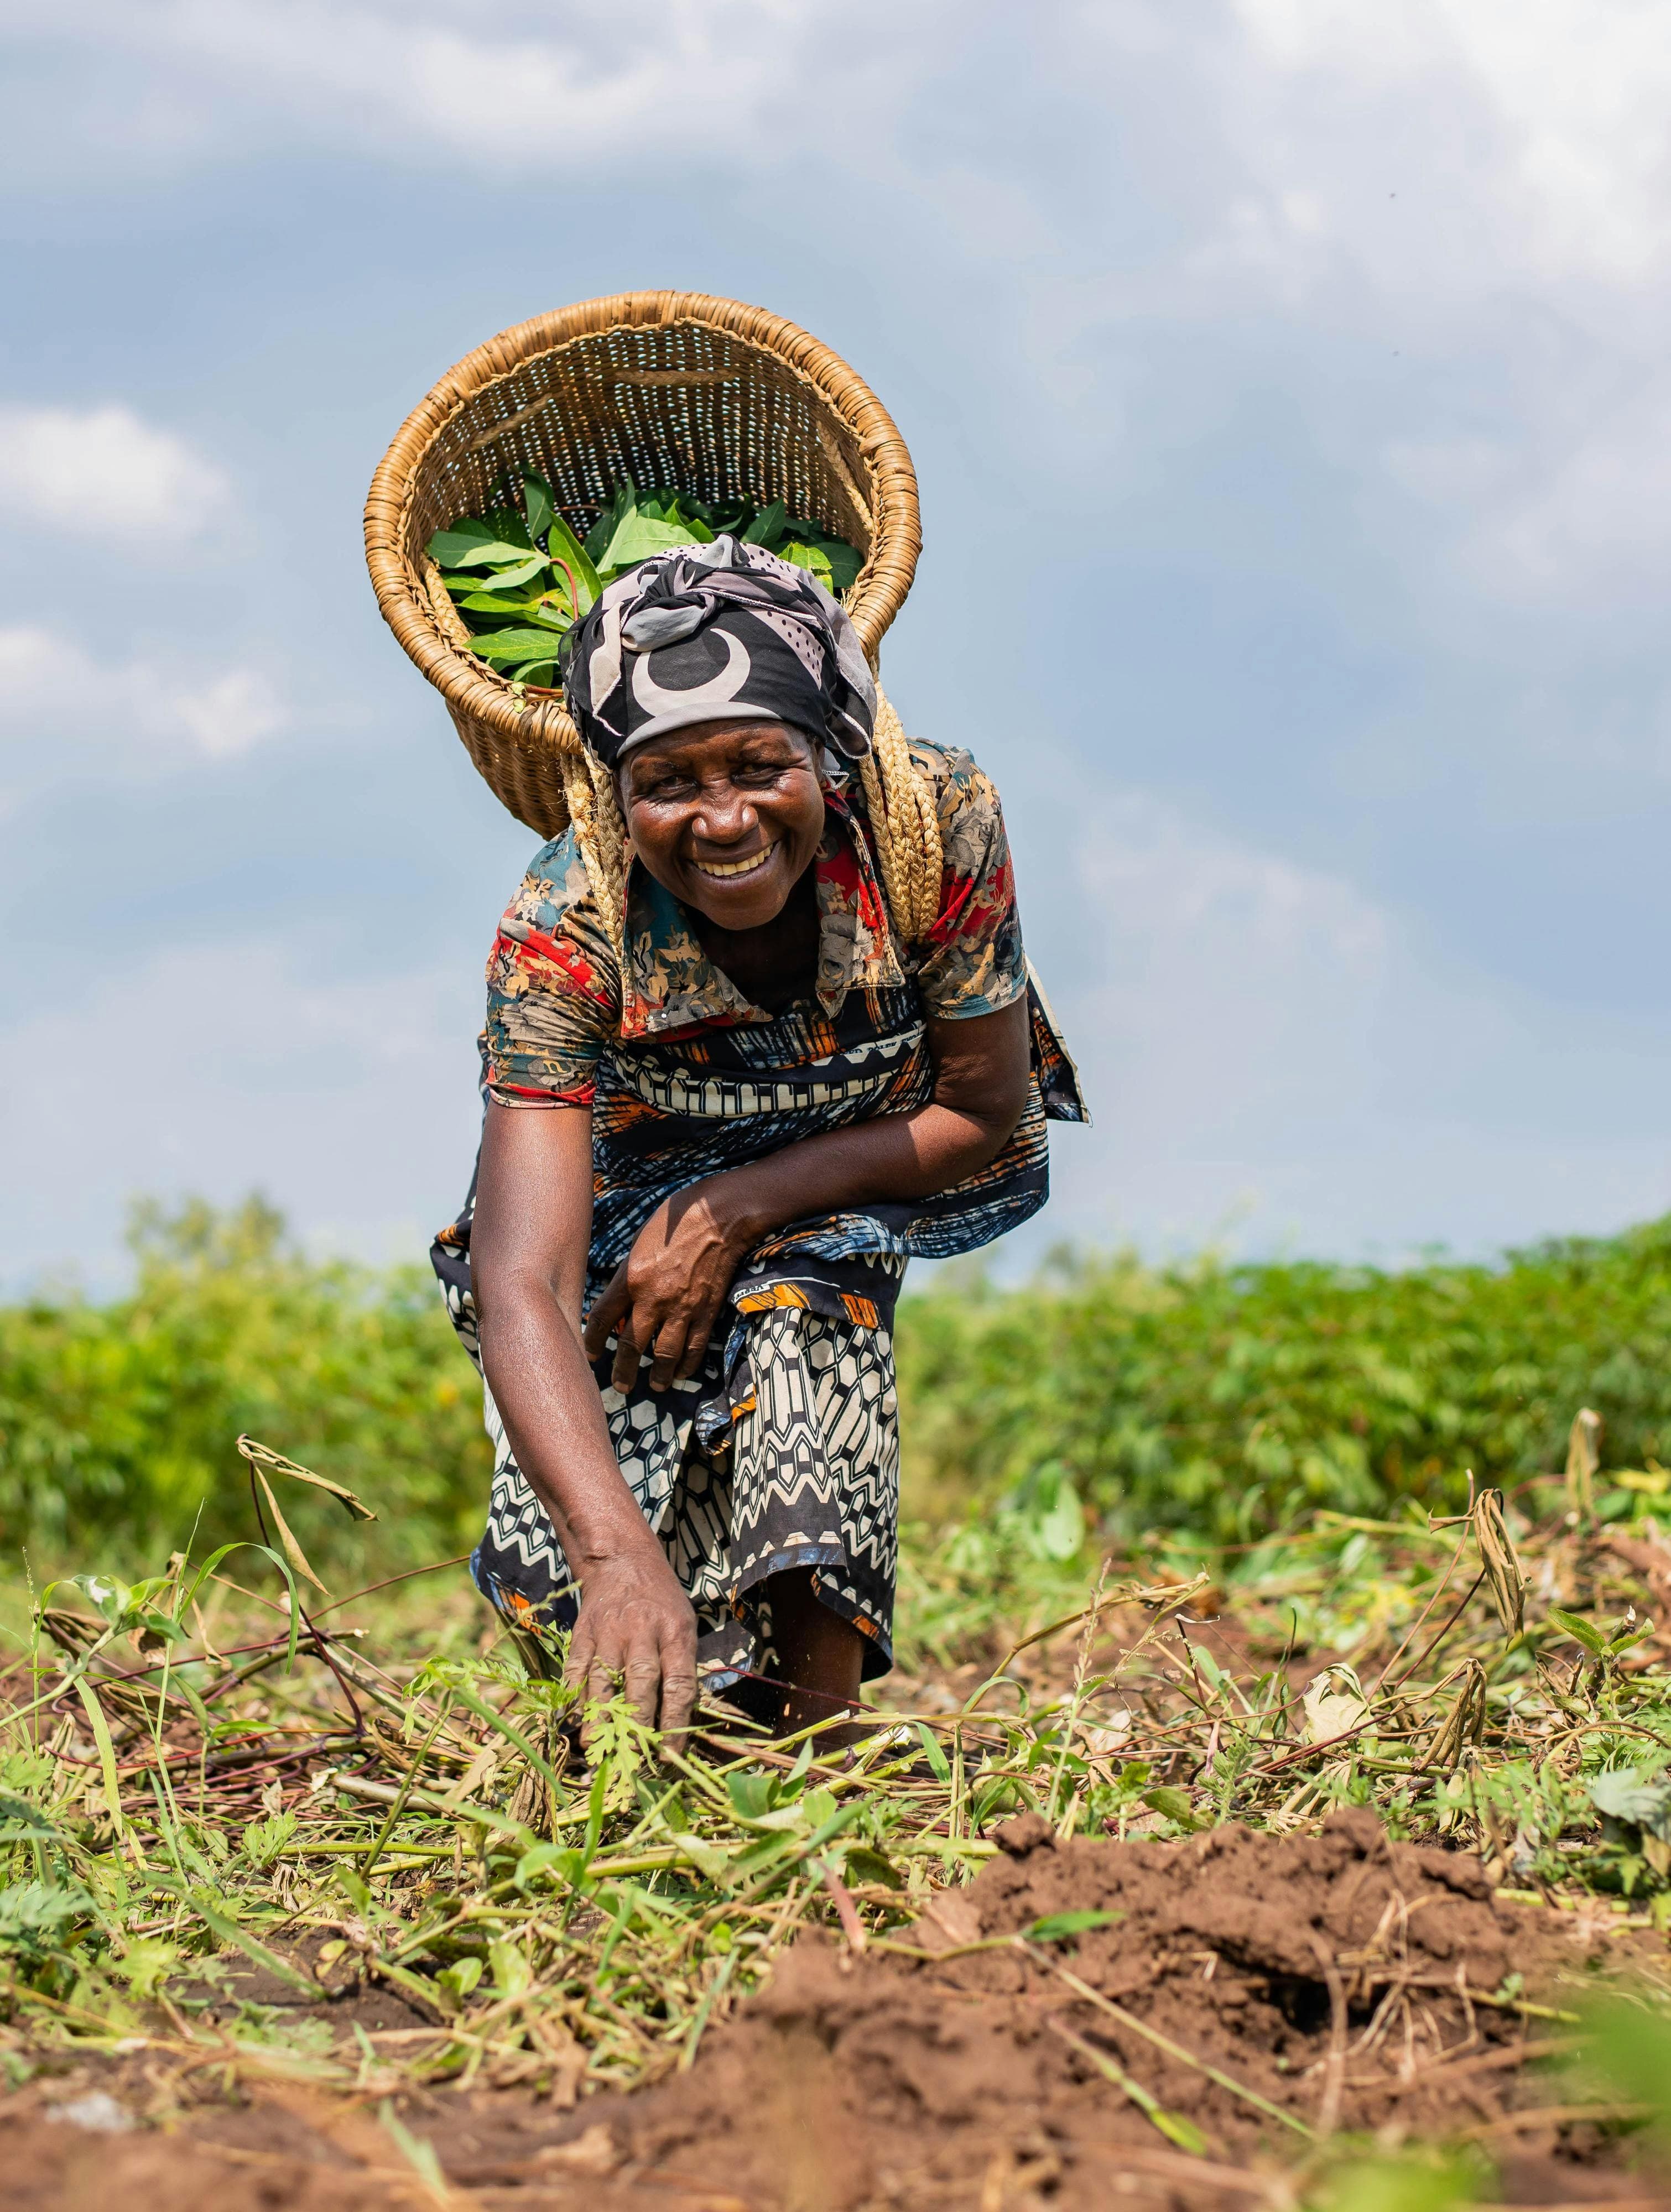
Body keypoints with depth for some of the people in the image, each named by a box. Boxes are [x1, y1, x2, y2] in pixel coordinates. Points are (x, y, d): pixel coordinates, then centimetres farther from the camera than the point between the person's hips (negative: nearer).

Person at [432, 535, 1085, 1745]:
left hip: (853, 1182, 1)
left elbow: (989, 1117, -17)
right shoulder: (564, 934, -34)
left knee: (804, 1299, -32)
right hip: (633, 1185, -1)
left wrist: (738, 1212, -29)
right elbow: (520, 1286, -42)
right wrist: (618, 1551, -57)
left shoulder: (936, 821, -32)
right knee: (581, 1578, -18)